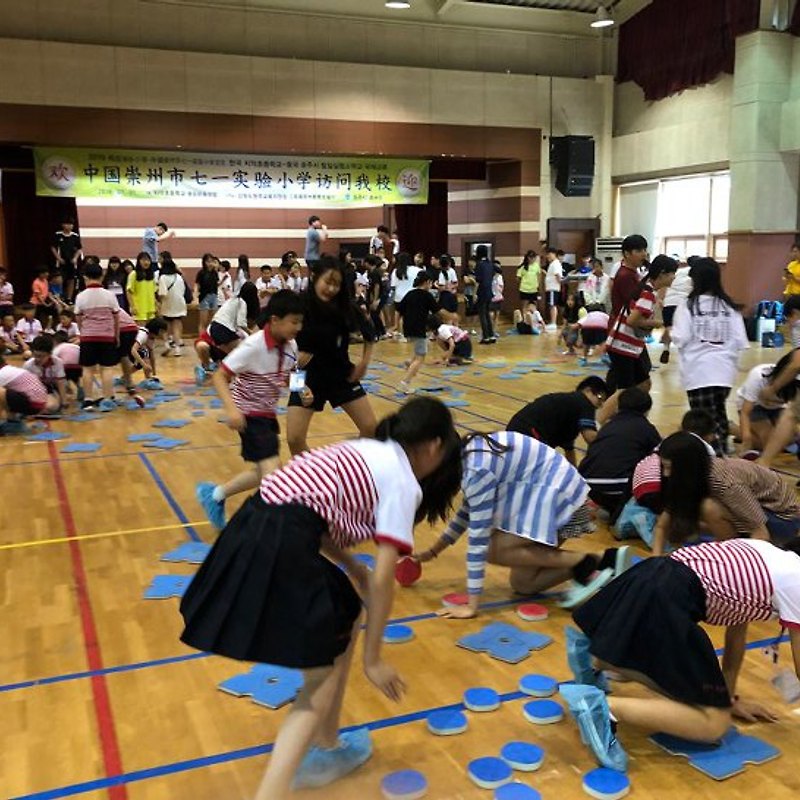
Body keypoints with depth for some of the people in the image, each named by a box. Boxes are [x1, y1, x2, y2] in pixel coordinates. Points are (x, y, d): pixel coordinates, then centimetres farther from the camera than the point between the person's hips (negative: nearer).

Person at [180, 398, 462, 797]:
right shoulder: (404, 483, 0)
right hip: (278, 551, -9)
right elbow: (383, 580, -4)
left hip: (254, 535, 9)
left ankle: (326, 748, 37)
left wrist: (352, 568, 25)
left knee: (346, 619, 25)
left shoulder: (365, 451, 23)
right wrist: (372, 659, 5)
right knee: (323, 685, 5)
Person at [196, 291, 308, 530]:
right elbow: (219, 377, -22)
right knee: (272, 473, -17)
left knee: (264, 474, 15)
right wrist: (231, 409, -34)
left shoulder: (290, 346, -3)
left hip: (267, 413, 8)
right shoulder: (254, 345, -24)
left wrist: (302, 390, -8)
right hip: (249, 413, -8)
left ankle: (214, 494, 30)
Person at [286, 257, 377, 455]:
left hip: (342, 375, 2)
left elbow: (369, 333, 6)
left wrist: (364, 363, 3)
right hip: (308, 378, -2)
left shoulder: (345, 307, -11)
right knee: (294, 439, -10)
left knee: (370, 428, 1)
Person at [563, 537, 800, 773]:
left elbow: (737, 627, 31)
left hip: (650, 578, 9)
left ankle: (589, 649, 13)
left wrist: (728, 697, 35)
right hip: (667, 601, -9)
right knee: (714, 724, -4)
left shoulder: (759, 558, 27)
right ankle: (604, 706, -18)